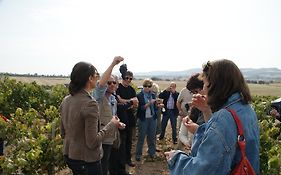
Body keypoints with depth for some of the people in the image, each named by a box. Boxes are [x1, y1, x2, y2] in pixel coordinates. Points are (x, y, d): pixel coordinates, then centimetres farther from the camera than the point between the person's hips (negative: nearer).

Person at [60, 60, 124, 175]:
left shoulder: (65, 100, -1)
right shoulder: (89, 103, -24)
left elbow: (63, 134, 8)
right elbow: (93, 142, -23)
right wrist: (112, 125, -13)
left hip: (69, 155, 7)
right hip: (87, 160, -7)